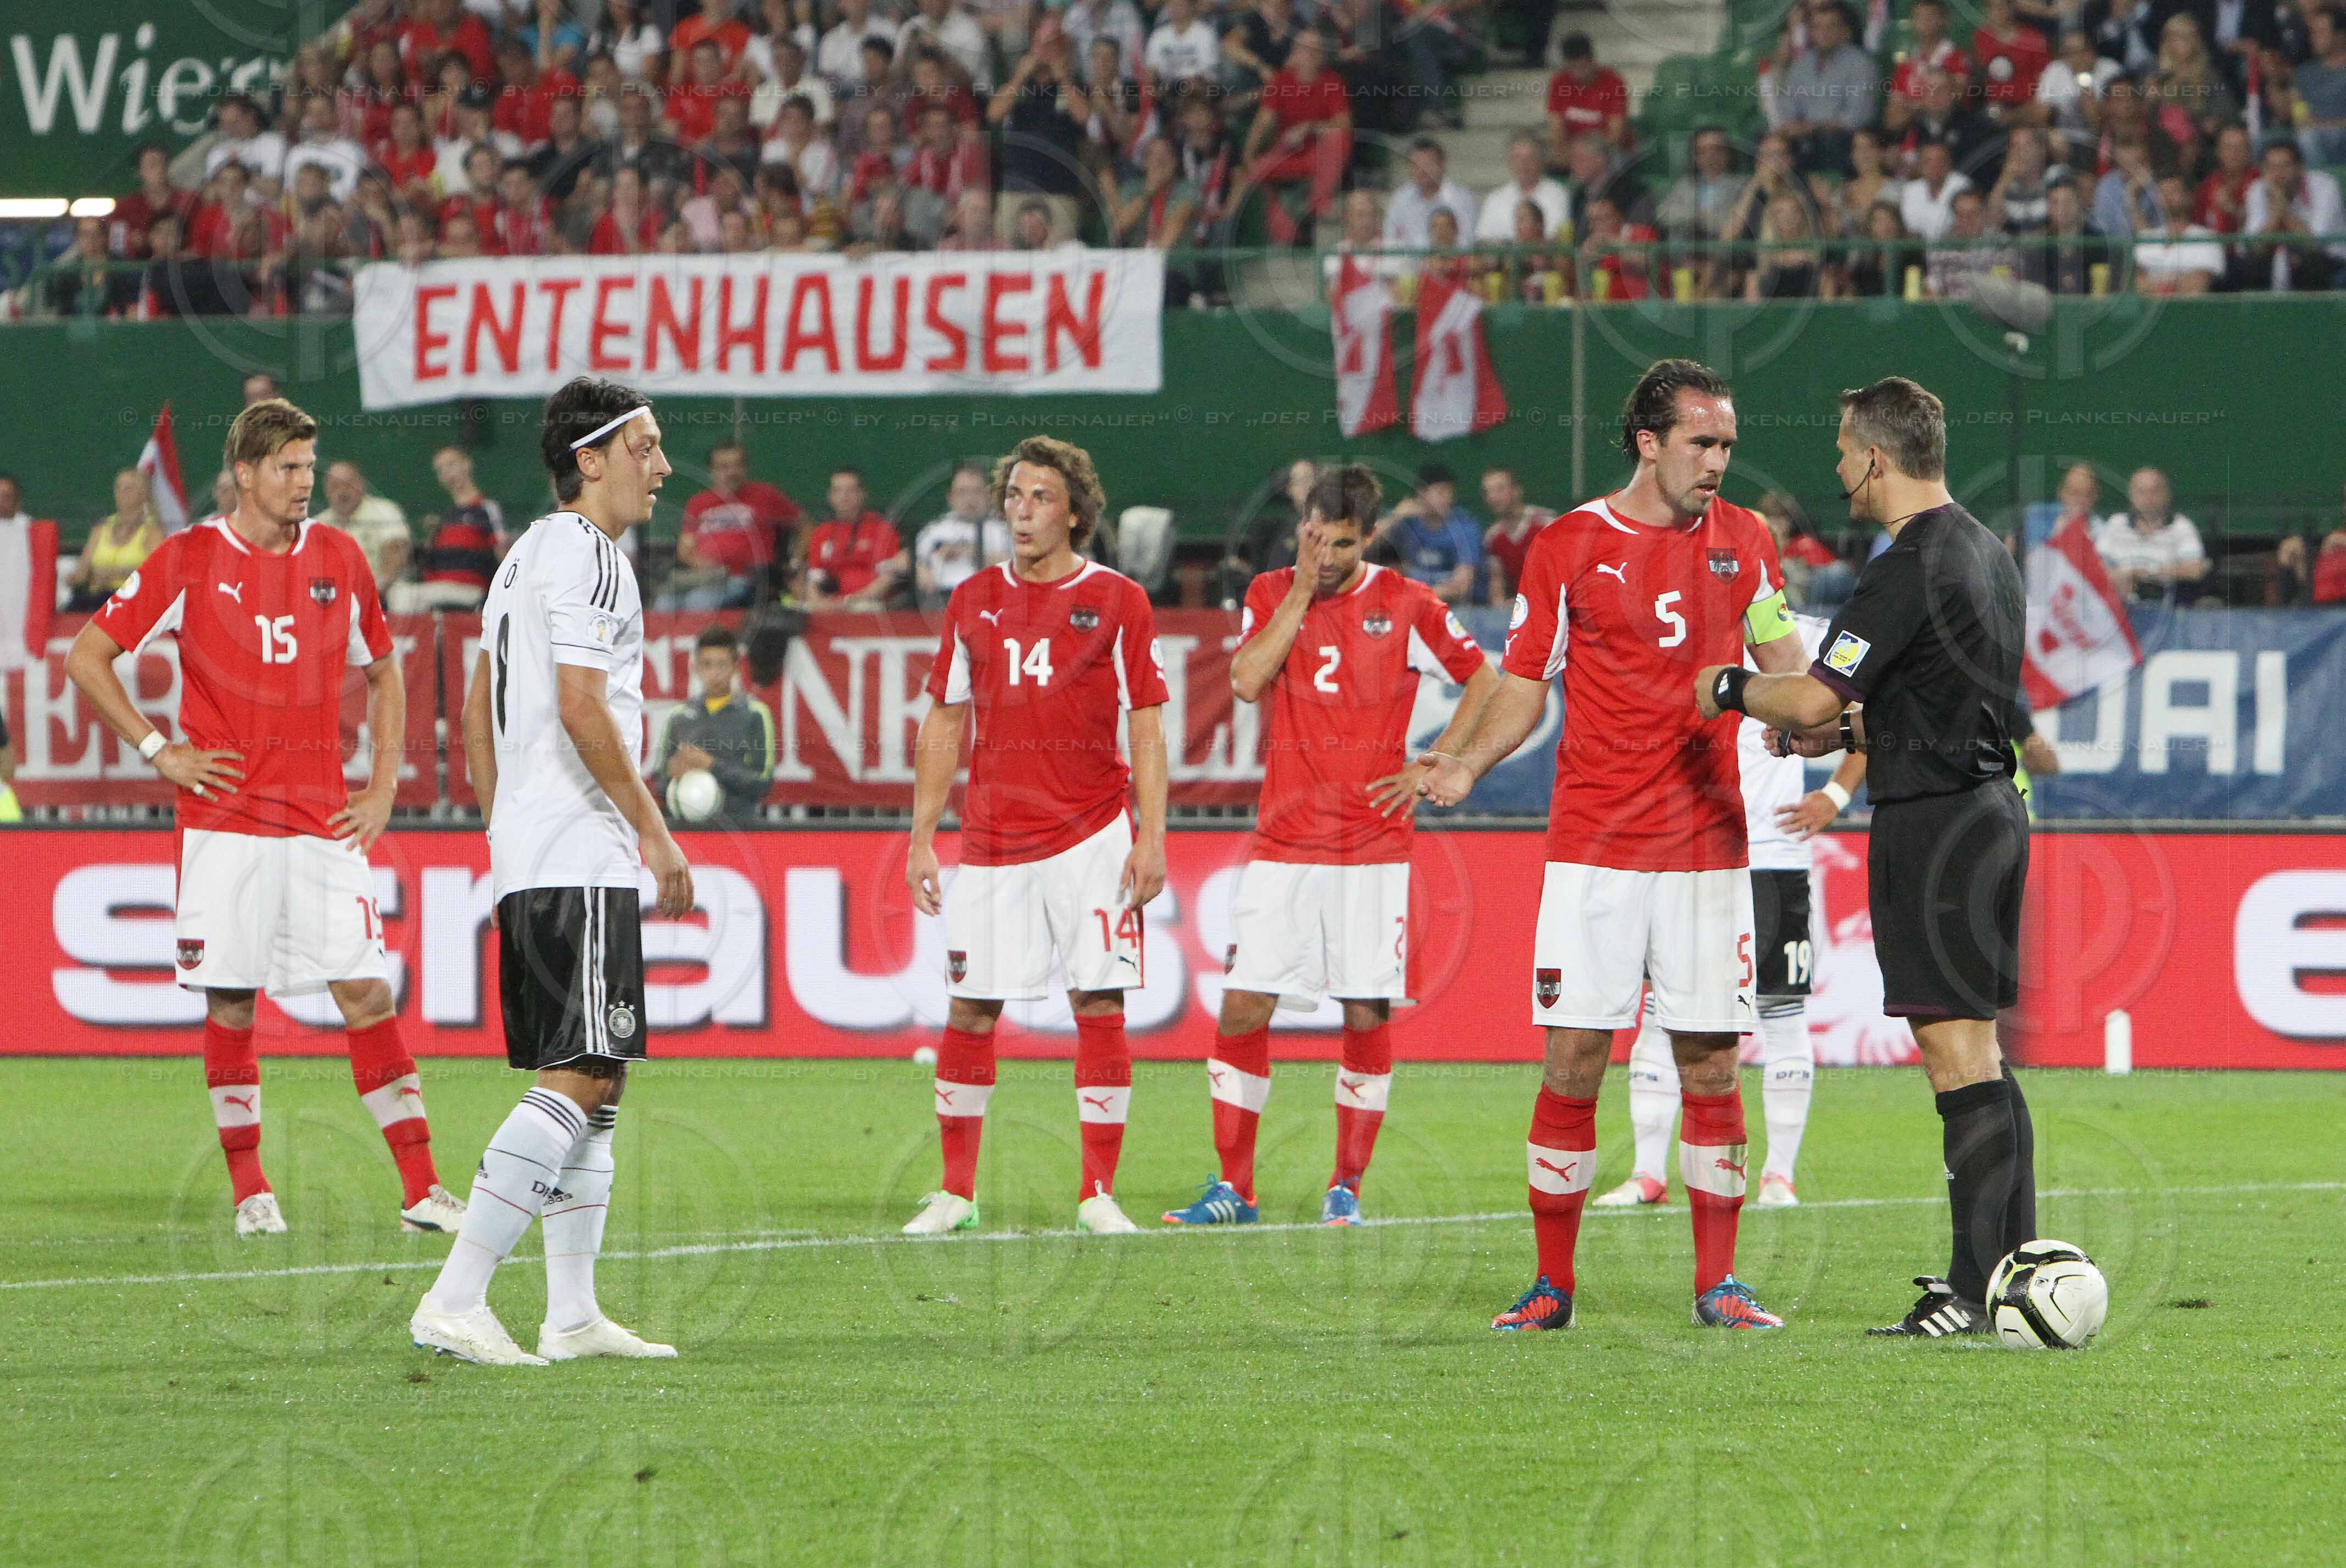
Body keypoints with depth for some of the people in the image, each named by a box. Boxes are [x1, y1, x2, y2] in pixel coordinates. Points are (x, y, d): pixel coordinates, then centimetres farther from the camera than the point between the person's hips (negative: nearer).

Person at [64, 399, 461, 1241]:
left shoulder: (338, 558, 8)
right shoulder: (189, 561, -2)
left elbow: (382, 673, 21)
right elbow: (86, 656, 3)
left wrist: (383, 787, 10)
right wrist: (157, 750, -3)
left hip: (324, 820, 2)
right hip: (224, 816, -2)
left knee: (367, 993, -5)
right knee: (229, 1004, -1)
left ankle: (422, 1189, -5)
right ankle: (249, 1192, 11)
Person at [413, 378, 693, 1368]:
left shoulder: (527, 556, 20)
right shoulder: (586, 556, -11)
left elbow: (478, 709, 23)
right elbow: (581, 708, -19)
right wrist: (655, 831, -14)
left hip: (524, 857, 11)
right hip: (578, 855, -11)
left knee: (591, 1081, 12)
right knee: (579, 1079, -13)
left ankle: (572, 1314, 12)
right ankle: (453, 1302, -18)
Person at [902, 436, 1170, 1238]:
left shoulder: (1116, 601, 1)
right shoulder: (974, 601, 10)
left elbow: (1146, 727, 1)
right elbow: (946, 722, 14)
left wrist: (1151, 837, -8)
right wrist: (921, 837, 10)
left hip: (1091, 836, -3)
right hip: (992, 834, 3)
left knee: (1099, 1006, -5)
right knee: (970, 1010, 1)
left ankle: (1098, 1194, 1)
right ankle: (955, 1193, 11)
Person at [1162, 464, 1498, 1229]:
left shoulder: (1405, 605, 1)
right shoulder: (1270, 594, 7)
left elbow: (1485, 679, 7)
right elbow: (1247, 679, -9)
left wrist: (1431, 769, 0)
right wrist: (1301, 590, -10)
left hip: (1372, 848, -2)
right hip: (1283, 842, 2)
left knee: (1367, 1014, -2)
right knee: (1242, 1006, -4)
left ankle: (1347, 1188, 8)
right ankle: (1233, 1189, 4)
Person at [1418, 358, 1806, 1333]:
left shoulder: (1742, 541, 9)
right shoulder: (1569, 547, 1)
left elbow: (1781, 664, 16)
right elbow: (1524, 688, 4)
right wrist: (1467, 763, -13)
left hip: (1706, 844, 2)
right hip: (1593, 844, -2)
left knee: (1711, 1061, 1)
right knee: (1573, 1057, -4)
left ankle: (1717, 1285, 8)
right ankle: (1551, 1284, 3)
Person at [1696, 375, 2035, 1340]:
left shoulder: (1911, 569, -16)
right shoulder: (1987, 555, 15)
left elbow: (1811, 696, -20)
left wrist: (1728, 690, -2)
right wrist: (1849, 730, 22)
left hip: (1932, 822, -10)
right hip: (1991, 808, 10)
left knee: (1957, 1052, -10)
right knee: (1977, 1055, 14)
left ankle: (1979, 1294, -12)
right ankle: (2007, 1265, 15)